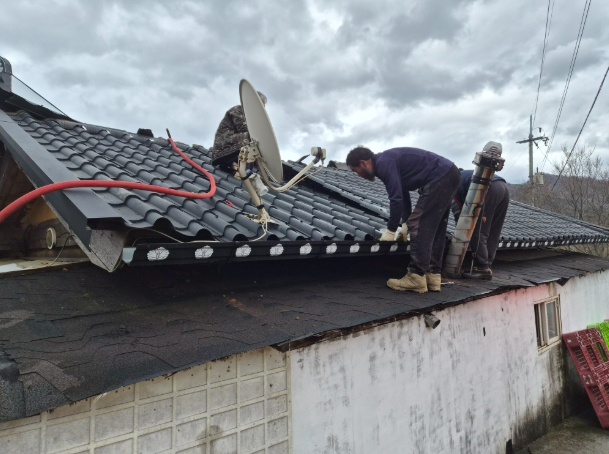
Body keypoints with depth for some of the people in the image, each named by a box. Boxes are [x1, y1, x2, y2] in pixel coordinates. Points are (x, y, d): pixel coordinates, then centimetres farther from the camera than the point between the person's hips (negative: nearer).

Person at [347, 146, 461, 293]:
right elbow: (403, 194, 24)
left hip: (440, 177, -11)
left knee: (419, 227, -9)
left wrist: (391, 230, -8)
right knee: (434, 230, 11)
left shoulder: (384, 163, -13)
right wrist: (406, 224, 20)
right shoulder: (387, 160, 19)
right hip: (449, 174, 11)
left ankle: (416, 278, -7)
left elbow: (396, 198, -17)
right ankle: (432, 277, 13)